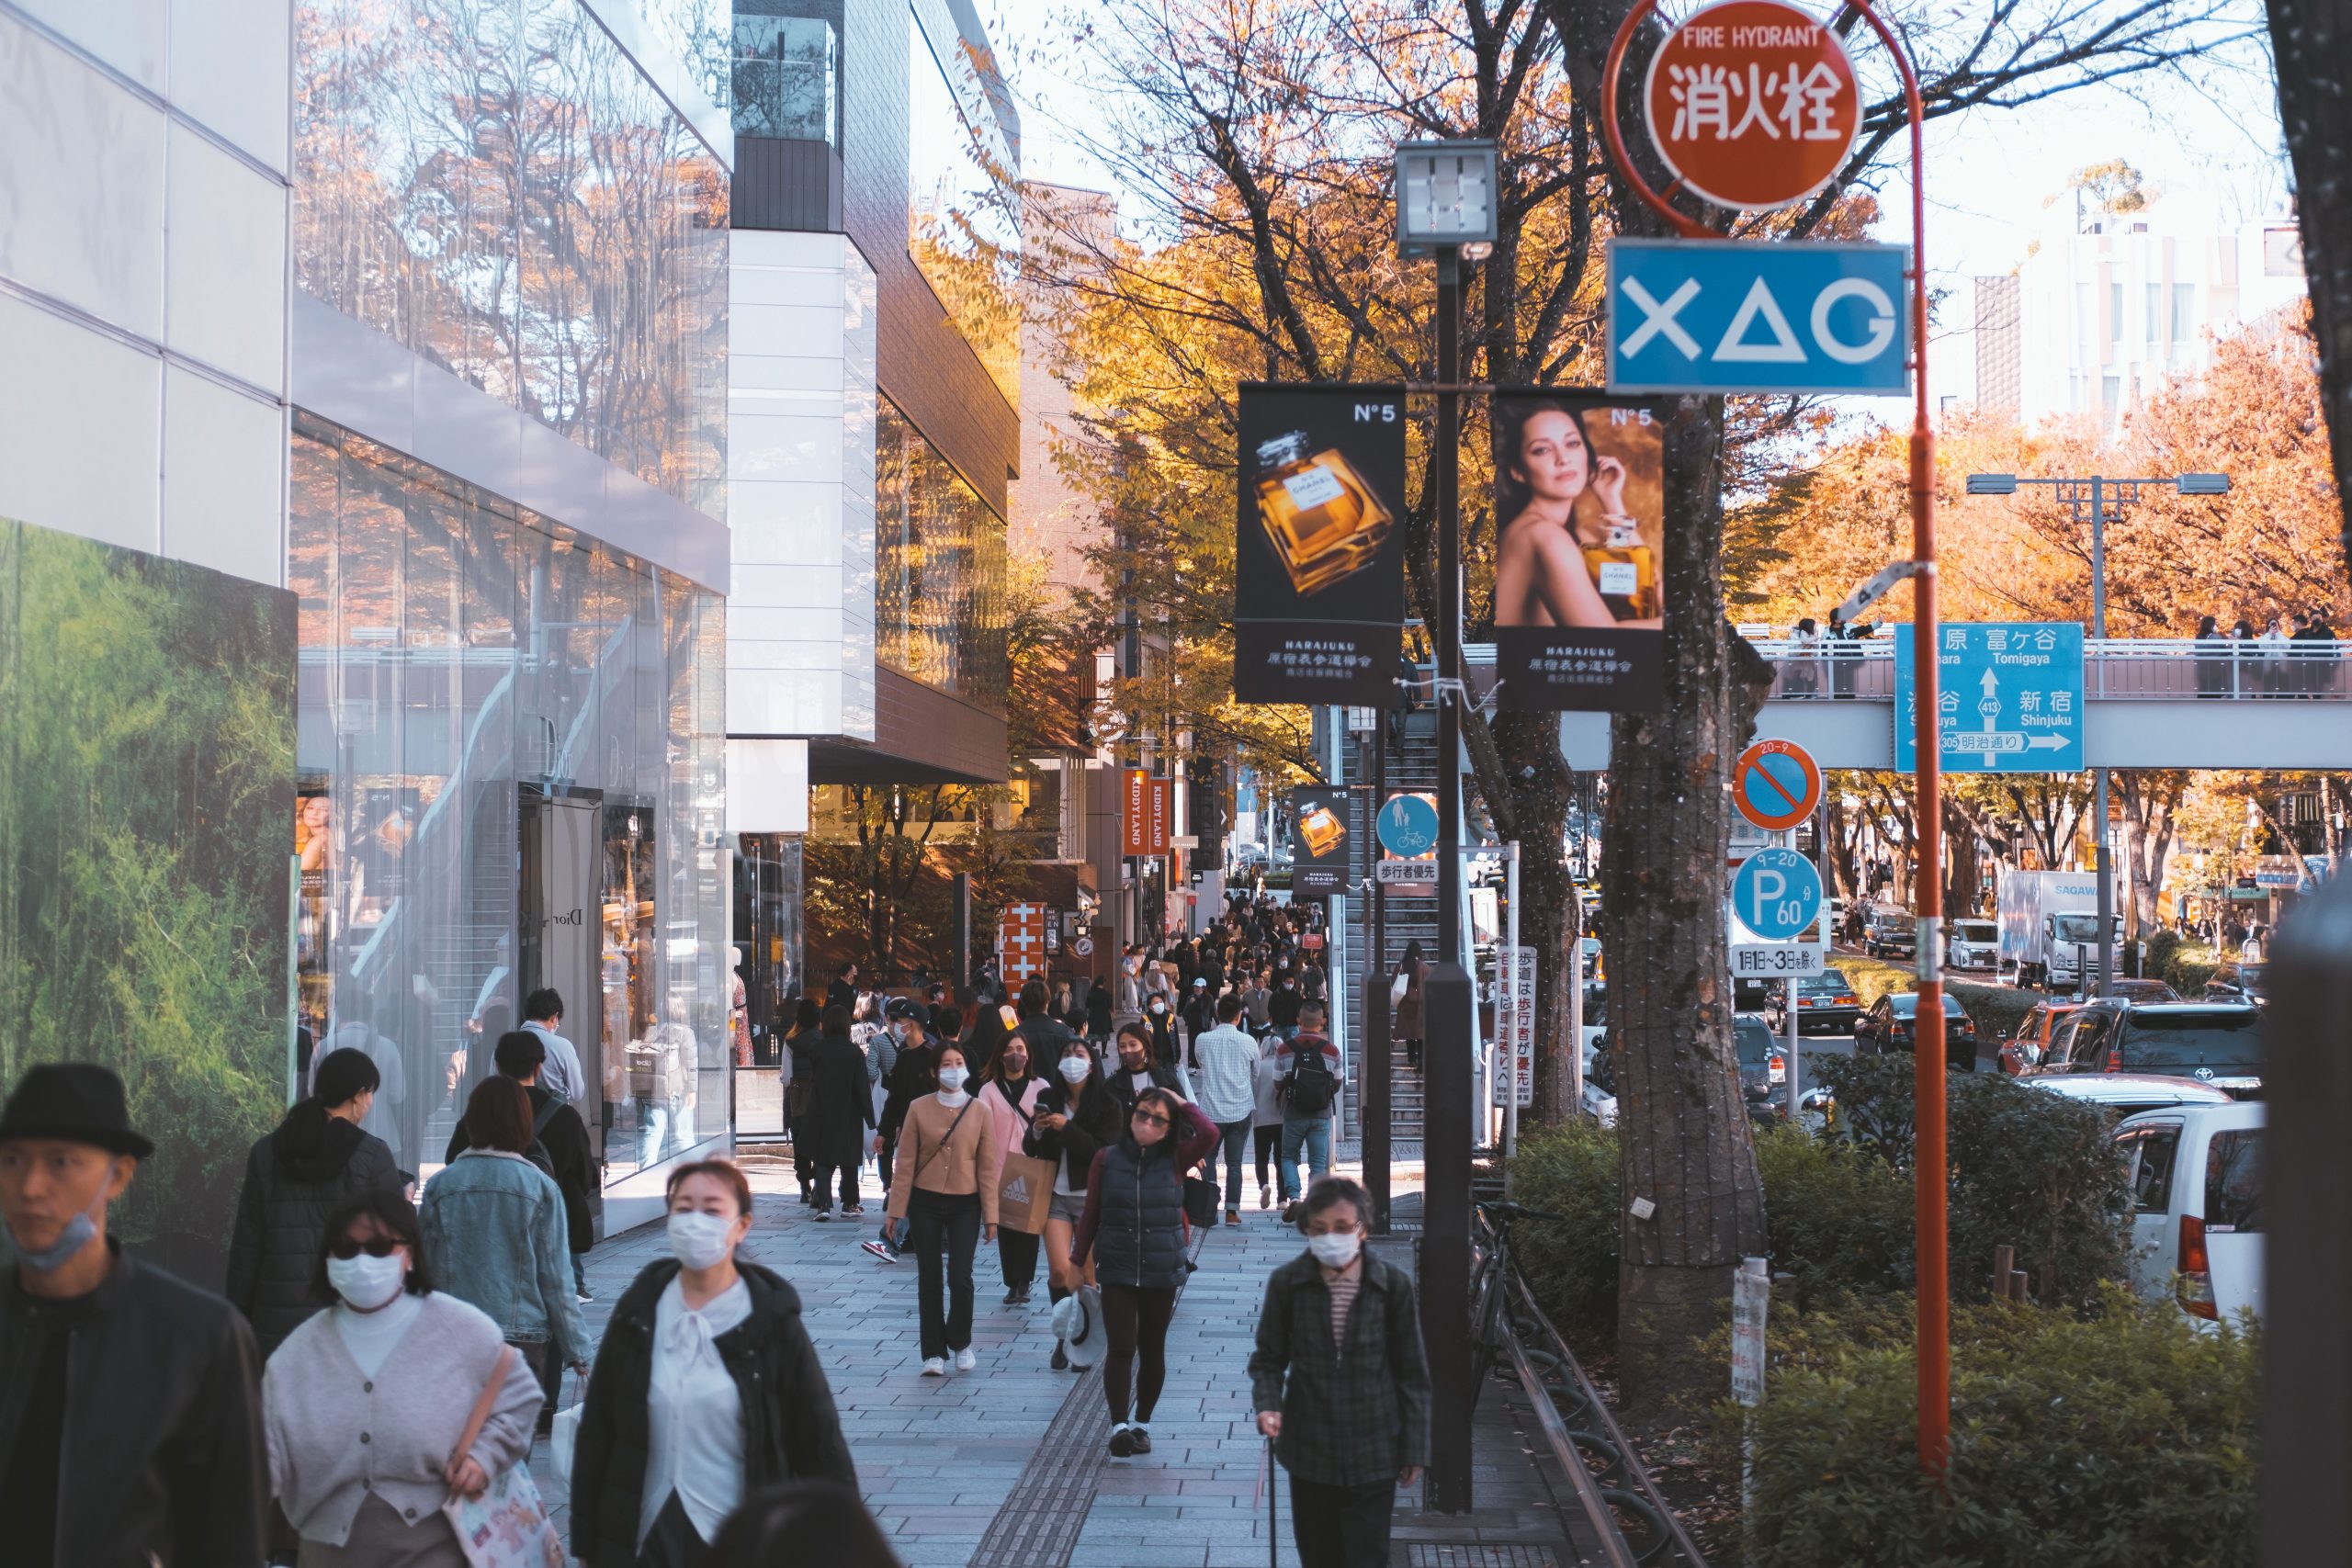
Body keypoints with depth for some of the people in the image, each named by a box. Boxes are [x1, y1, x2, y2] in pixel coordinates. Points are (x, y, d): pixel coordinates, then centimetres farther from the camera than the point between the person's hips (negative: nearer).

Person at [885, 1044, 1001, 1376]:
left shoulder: (980, 1112, -2)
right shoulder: (919, 1109, -2)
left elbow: (987, 1168, 0)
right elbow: (906, 1162, 0)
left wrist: (990, 1215, -1)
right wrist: (897, 1209, -2)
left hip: (965, 1204, -1)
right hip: (925, 1202, 1)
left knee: (960, 1277, -9)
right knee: (929, 1280, 4)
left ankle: (960, 1343, 16)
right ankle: (934, 1353, 13)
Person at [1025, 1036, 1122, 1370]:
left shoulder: (1108, 1104, -5)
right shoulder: (1049, 1099, 5)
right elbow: (1030, 1149, 11)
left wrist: (1066, 1128, -22)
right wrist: (1036, 1131, -12)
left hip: (1091, 1196, -2)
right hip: (1056, 1194, 2)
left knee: (1086, 1274, 3)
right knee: (1059, 1270, -9)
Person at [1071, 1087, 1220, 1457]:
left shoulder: (1175, 1159, -1)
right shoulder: (1107, 1158, -1)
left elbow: (1209, 1134, -20)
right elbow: (1091, 1214, 5)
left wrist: (1183, 1104, -8)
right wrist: (1076, 1261, 5)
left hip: (1162, 1273, 1)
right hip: (1118, 1271, -1)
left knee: (1152, 1350, 11)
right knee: (1120, 1349, -10)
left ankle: (1142, 1423, 25)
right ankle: (1119, 1426, -9)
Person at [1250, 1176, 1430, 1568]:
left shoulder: (1393, 1285, -7)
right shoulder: (1287, 1283, -5)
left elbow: (1412, 1373, 0)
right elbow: (1268, 1358, 5)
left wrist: (1414, 1449, 1)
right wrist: (1268, 1403, -15)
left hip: (1373, 1456, -2)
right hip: (1310, 1450, 2)